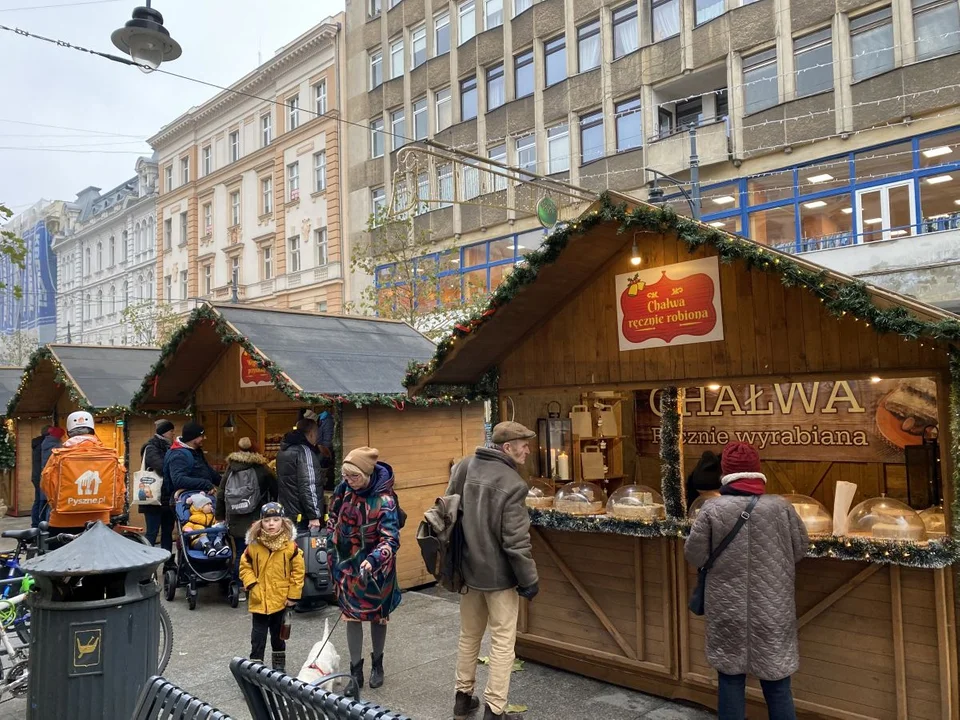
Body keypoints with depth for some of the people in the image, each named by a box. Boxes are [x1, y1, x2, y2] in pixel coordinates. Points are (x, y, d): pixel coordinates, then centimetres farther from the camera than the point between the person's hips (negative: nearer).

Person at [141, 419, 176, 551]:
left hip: (168, 498, 8)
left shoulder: (168, 448, 17)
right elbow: (161, 467, -23)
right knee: (152, 532, -5)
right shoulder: (151, 448, -8)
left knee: (168, 531, 10)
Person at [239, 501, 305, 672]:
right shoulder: (253, 545, -9)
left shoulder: (290, 546, -11)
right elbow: (245, 567, 3)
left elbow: (298, 571, -6)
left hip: (281, 599, 0)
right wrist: (251, 584, -10)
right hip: (259, 600, 0)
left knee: (278, 635, 18)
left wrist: (293, 595, -7)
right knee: (258, 636, 5)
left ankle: (279, 665, 36)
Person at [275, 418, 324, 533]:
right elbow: (308, 485, -20)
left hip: (286, 515, 9)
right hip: (302, 518, -9)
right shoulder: (304, 451, -13)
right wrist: (314, 515, -18)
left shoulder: (283, 451, 15)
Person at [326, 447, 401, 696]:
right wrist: (332, 554, 12)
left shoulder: (384, 500, -25)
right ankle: (356, 670, 19)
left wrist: (372, 560, -44)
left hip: (373, 568, -4)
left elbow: (391, 539, -28)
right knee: (351, 615, 8)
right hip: (347, 564, 4)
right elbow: (334, 519, 8)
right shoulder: (344, 488, -8)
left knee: (377, 616, 14)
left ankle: (377, 664, 34)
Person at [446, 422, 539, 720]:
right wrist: (530, 579, -9)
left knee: (469, 635, 21)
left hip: (468, 568, 7)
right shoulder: (512, 484, -21)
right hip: (498, 573, -7)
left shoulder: (464, 467, -1)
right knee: (502, 642, 7)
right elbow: (516, 541, -21)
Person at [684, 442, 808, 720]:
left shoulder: (712, 509, -12)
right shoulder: (781, 507, -9)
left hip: (729, 611, -1)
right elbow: (800, 551, 4)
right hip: (772, 610, 1)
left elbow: (694, 557, -5)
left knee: (731, 679, 13)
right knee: (776, 682, 13)